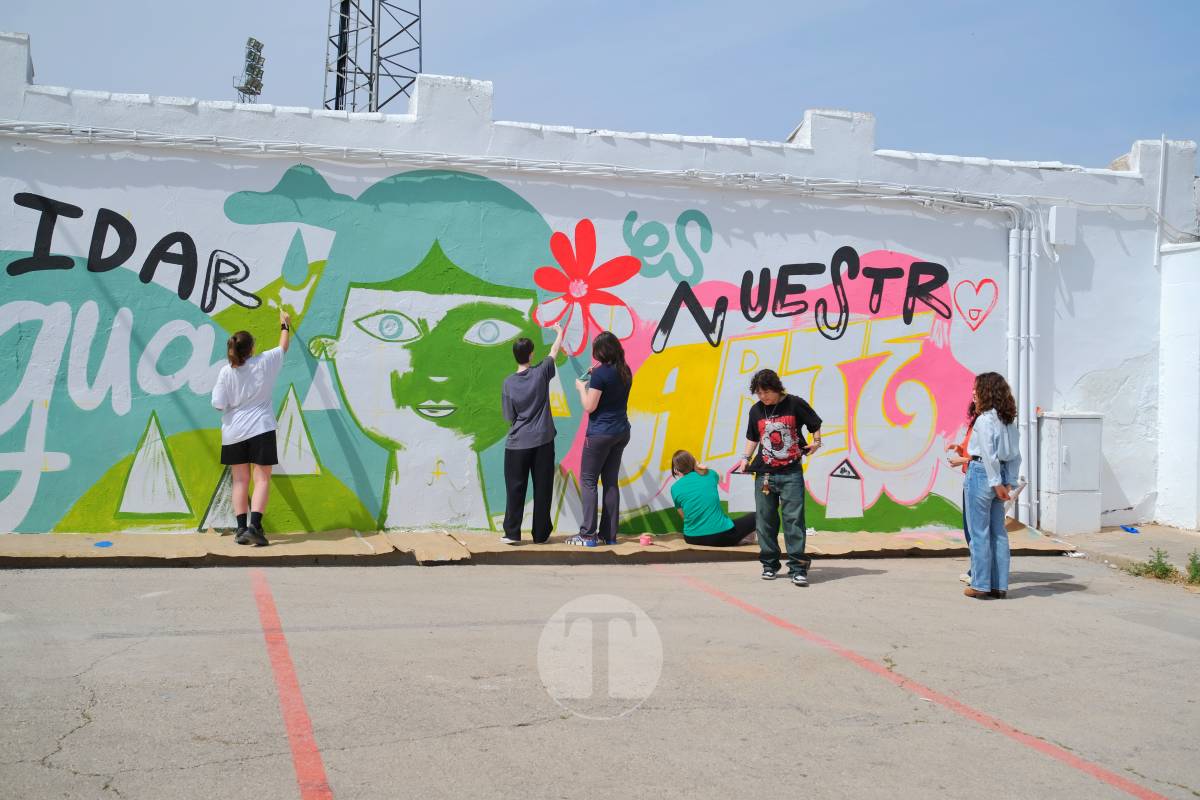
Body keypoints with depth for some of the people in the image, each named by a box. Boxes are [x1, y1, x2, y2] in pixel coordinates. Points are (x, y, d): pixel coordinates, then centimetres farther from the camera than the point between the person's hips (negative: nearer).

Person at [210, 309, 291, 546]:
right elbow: (284, 347, 15)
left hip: (233, 433, 2)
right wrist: (285, 325, 31)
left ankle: (241, 528, 8)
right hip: (260, 429, -2)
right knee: (262, 478, -1)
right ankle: (254, 526, -16)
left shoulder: (226, 372, -5)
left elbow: (218, 404, -6)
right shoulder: (264, 362, -4)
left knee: (240, 480, 10)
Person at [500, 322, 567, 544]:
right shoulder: (541, 373, -5)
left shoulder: (509, 383, -5)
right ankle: (540, 534, 10)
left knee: (515, 489, 6)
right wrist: (560, 333, 32)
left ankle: (512, 533, 6)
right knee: (542, 489, 6)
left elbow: (509, 416, 2)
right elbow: (554, 352, 14)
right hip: (542, 441, 0)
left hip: (517, 443, 0)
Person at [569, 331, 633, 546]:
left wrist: (581, 387, 0)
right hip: (621, 432, 7)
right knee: (611, 482, 10)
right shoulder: (625, 371, 5)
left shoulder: (601, 373, -17)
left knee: (588, 480, 1)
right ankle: (609, 534, 11)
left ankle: (588, 534, -2)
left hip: (600, 434, -7)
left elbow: (589, 406, -16)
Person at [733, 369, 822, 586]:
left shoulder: (794, 404, -3)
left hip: (791, 473, -4)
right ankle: (770, 565, 18)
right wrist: (746, 458, 10)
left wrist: (816, 442, -2)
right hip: (764, 474, 4)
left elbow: (815, 424, 9)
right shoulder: (756, 410, 8)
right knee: (765, 520, 6)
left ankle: (798, 568, -7)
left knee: (793, 519, -8)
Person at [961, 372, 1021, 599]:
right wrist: (1009, 482, 10)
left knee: (979, 532, 0)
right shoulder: (1009, 421, 10)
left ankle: (980, 584, 4)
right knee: (998, 532, 12)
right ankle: (999, 585, 15)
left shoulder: (984, 420, -14)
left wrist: (996, 483, -15)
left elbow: (989, 455, -17)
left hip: (981, 475, -8)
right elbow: (1015, 455, 10)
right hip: (1000, 477, 8)